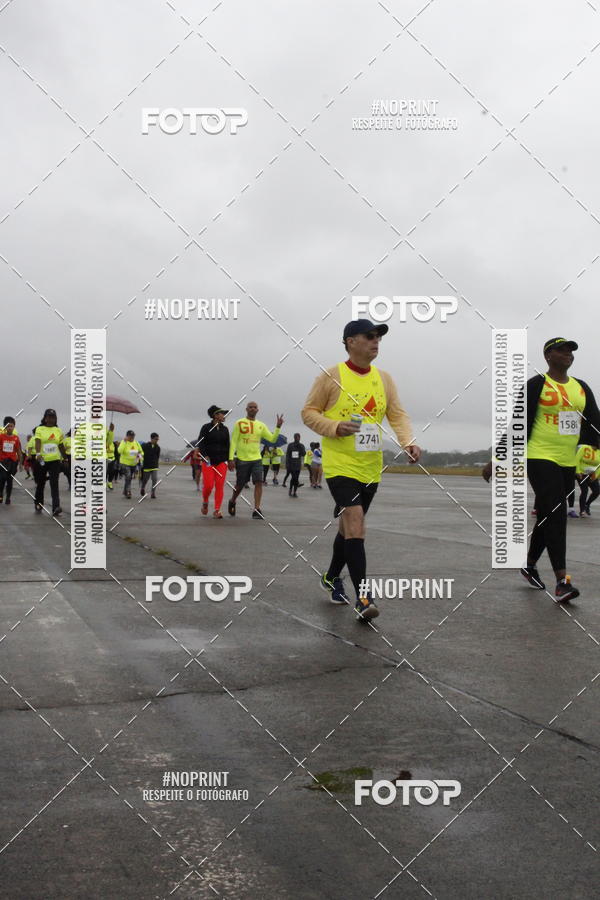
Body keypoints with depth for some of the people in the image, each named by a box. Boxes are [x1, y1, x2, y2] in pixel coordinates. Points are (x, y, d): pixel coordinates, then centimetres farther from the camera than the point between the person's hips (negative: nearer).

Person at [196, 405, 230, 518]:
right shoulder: (206, 428, -1)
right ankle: (205, 503, 22)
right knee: (208, 485, -8)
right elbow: (200, 443, -6)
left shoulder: (225, 429, 12)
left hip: (221, 461, 3)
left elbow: (228, 445, 16)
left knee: (220, 486, -5)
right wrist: (205, 456, -19)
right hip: (208, 461, -3)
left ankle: (217, 511, -1)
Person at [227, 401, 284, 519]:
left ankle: (257, 510, -10)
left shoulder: (261, 425, 9)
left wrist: (278, 427, -7)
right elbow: (233, 441, -4)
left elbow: (272, 439, 7)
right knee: (240, 485, 8)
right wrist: (231, 458, -11)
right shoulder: (239, 423, -2)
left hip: (256, 459, 3)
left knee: (259, 483, -13)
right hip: (242, 459, -2)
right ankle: (232, 502, 36)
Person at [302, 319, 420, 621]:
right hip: (340, 465, -6)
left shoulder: (384, 379, 7)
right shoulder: (331, 376, -8)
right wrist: (335, 427, -21)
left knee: (350, 525, 17)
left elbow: (398, 415, 5)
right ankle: (362, 596, -14)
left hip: (371, 468, 6)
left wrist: (408, 442, -13)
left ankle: (331, 577, 39)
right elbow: (309, 412, -4)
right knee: (354, 522, -18)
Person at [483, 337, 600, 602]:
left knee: (547, 518, 15)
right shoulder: (536, 385, -6)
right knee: (555, 515, -16)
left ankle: (529, 564, 34)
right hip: (540, 459, -6)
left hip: (567, 463, 6)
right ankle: (562, 581, -17)